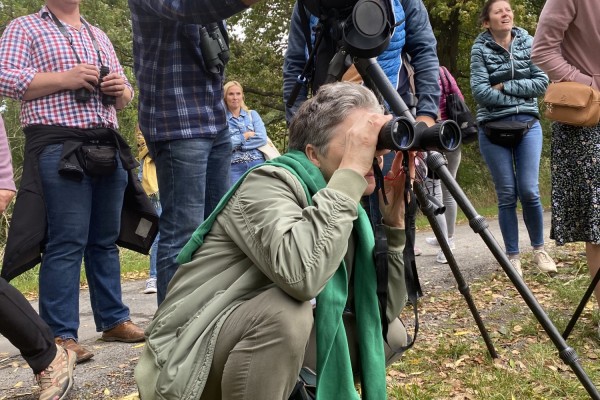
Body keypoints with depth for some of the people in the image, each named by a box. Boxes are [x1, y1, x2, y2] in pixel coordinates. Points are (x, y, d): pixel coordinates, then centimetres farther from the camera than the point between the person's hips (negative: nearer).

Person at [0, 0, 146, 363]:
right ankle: (61, 335, -3)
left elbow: (123, 95, 26)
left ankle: (114, 320, 17)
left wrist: (121, 90, 2)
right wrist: (64, 78, -14)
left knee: (106, 240, 9)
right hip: (59, 147, -6)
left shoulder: (99, 36, 25)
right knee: (67, 243, -8)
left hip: (109, 149, 6)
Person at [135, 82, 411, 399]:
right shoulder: (268, 184, -20)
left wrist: (393, 220, -8)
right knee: (285, 310, -34)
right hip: (187, 365, -7)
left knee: (391, 334, 2)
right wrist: (352, 171, -32)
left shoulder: (342, 203, 2)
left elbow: (385, 311, 1)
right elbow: (301, 274, -41)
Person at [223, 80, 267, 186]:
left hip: (257, 164, 2)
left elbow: (262, 138, 0)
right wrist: (245, 136, -1)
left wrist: (235, 143, -5)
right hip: (234, 168, -2)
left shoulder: (253, 114, 15)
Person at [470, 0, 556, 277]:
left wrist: (506, 86, -10)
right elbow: (479, 91, -11)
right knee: (506, 194, 0)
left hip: (528, 124, 2)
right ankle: (513, 256, 11)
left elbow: (541, 83, -2)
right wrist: (519, 97, -11)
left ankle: (539, 249, 16)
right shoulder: (480, 48, -1)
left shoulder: (528, 42, 6)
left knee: (529, 191, -4)